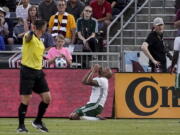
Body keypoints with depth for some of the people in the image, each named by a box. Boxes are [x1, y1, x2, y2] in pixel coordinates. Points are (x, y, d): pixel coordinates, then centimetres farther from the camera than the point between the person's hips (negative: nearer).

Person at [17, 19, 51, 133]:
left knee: (47, 98, 3)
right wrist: (32, 33, -61)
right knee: (26, 100, -5)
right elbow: (27, 37, -40)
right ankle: (21, 126, 7)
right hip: (28, 71, -7)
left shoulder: (40, 41, 13)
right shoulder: (30, 37, -13)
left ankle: (38, 122, 20)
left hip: (38, 72, 7)